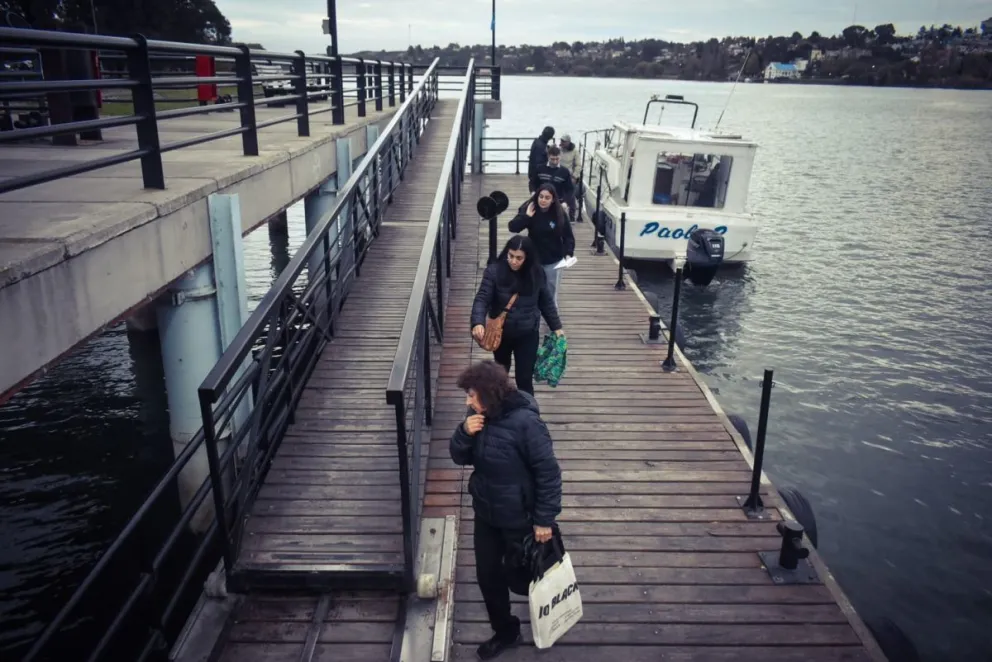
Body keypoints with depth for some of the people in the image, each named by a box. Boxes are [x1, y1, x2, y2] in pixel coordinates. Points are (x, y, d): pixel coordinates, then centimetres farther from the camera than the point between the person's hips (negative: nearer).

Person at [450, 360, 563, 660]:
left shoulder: (525, 422, -27)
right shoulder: (478, 417, -6)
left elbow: (548, 473, -21)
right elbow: (460, 458, 2)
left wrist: (544, 519, -17)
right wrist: (465, 433, -19)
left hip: (519, 518, -6)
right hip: (485, 513, 6)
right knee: (487, 576, 15)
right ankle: (505, 631, 38)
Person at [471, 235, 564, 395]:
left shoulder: (537, 273, -11)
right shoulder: (494, 271, -18)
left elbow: (546, 302, 3)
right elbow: (482, 299, -24)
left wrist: (556, 327, 6)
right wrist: (478, 323, -41)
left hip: (528, 334, -1)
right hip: (501, 333, 1)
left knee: (524, 378, -2)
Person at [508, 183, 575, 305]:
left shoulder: (560, 214, -11)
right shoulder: (529, 210, -11)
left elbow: (568, 237, -4)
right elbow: (512, 227, -18)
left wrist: (568, 253, -18)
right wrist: (526, 216, -30)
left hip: (553, 262, 0)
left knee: (551, 295, 11)